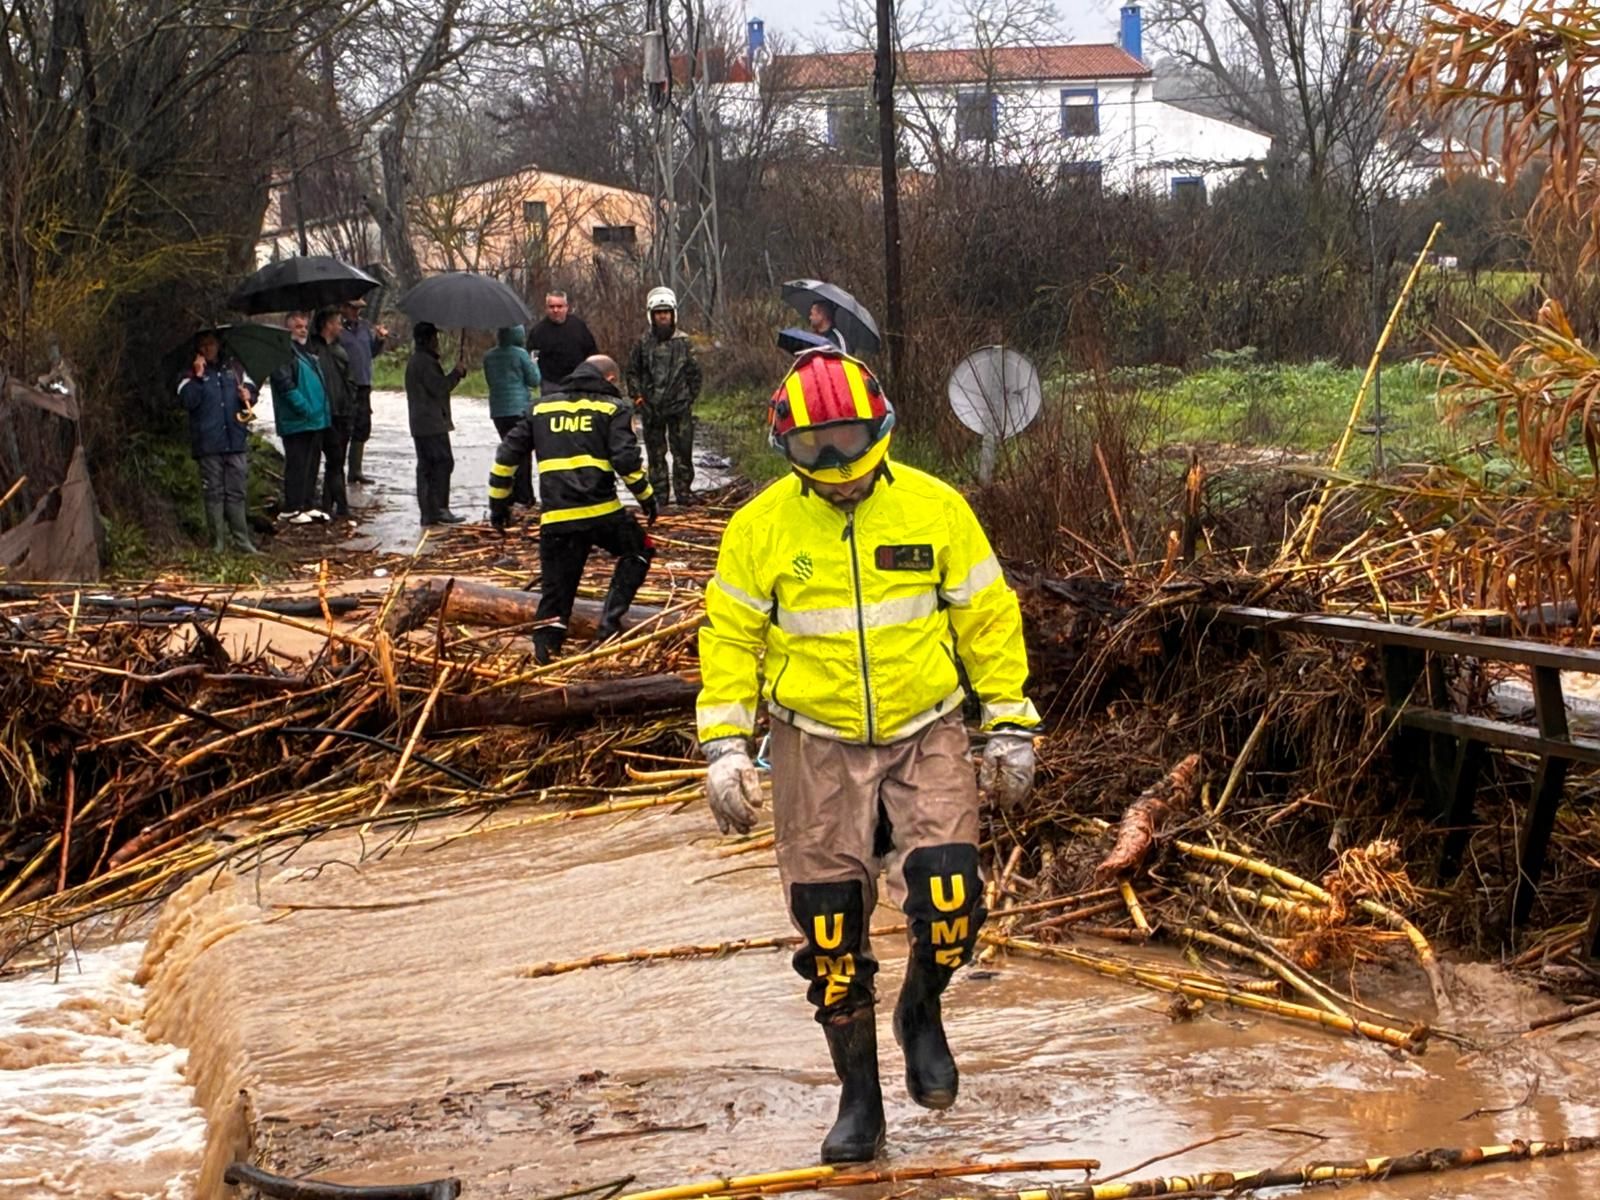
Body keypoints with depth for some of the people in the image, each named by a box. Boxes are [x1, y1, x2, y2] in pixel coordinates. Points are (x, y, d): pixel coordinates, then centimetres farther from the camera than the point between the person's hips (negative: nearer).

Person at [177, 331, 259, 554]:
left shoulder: (234, 370, 14)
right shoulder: (192, 375, 5)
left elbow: (250, 389, 18)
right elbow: (188, 401, -10)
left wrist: (248, 395, -4)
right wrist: (198, 377, -18)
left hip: (235, 441, 3)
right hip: (208, 443, -3)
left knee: (236, 493, 5)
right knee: (214, 493, 0)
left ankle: (241, 539, 8)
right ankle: (218, 541, 4)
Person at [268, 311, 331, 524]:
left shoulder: (309, 352, 18)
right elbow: (285, 385, -20)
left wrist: (323, 410, 15)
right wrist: (304, 408, -22)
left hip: (316, 420, 9)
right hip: (296, 422, -9)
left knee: (311, 465, 14)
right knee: (297, 465, -6)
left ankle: (309, 505, 22)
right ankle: (291, 509, -1)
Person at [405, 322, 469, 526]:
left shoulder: (414, 361, 19)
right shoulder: (426, 362, -14)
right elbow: (438, 388, -19)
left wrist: (454, 375, 12)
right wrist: (455, 374, -7)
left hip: (420, 424, 10)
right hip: (432, 423, -10)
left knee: (425, 467, 9)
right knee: (443, 463, -9)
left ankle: (427, 512, 9)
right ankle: (439, 509, -12)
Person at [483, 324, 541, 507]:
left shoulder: (489, 357, 6)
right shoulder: (520, 354, -10)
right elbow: (534, 380, -5)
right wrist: (533, 363, 10)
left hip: (497, 411, 5)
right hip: (519, 408, -5)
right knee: (523, 453, 0)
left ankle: (509, 495, 14)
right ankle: (523, 497, -2)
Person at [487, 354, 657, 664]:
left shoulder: (542, 408, 20)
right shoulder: (613, 408, 7)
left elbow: (507, 454, 16)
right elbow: (626, 459, -7)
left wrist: (498, 501, 23)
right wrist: (646, 496, 5)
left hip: (555, 519, 3)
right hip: (601, 511, -3)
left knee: (555, 589, 13)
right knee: (638, 550, 22)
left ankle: (544, 651, 5)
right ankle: (611, 621, 8)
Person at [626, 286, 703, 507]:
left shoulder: (684, 342, 3)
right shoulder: (643, 344, 4)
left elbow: (694, 372, 8)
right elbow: (633, 372, 11)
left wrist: (691, 397, 3)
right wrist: (637, 397, 2)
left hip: (679, 406, -1)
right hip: (651, 407, 1)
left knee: (682, 452, -2)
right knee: (656, 453, 5)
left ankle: (683, 492, 5)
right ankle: (659, 494, 10)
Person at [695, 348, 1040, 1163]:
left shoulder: (934, 508, -5)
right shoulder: (760, 526, -4)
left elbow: (986, 619, 2)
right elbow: (729, 636, 2)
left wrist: (1010, 728, 3)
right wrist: (725, 748, -4)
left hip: (926, 738, -1)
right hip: (818, 751, 1)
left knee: (950, 899, -18)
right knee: (831, 936, 2)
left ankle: (921, 1010, 15)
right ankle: (858, 1097, 18)